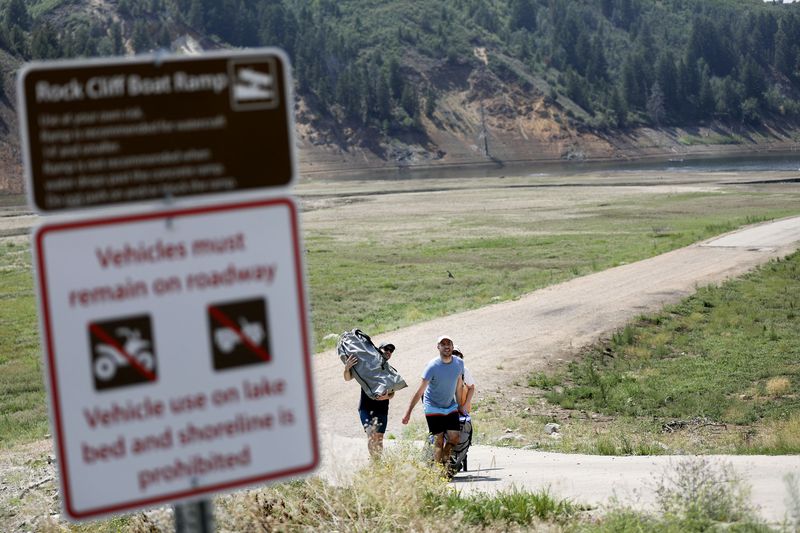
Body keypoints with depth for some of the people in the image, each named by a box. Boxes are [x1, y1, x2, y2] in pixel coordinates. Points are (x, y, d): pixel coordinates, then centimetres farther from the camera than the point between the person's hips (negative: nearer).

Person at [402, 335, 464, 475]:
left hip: (450, 407, 5)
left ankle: (444, 463, 23)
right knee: (439, 440, -8)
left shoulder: (459, 363, -6)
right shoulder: (433, 366, -22)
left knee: (454, 438, -2)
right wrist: (408, 413, -22)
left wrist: (460, 407, 13)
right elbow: (420, 391, -21)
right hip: (433, 407, -5)